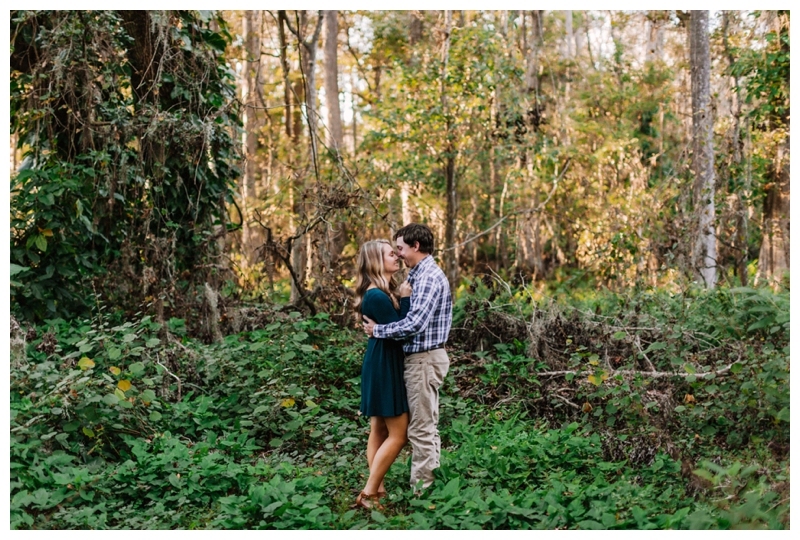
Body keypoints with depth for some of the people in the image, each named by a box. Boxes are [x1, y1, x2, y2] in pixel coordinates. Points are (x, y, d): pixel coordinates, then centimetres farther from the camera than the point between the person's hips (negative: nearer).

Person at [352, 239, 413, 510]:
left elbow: (395, 326, 8)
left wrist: (403, 296, -1)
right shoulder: (377, 296, -20)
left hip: (383, 363, 10)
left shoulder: (384, 291, 10)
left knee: (379, 430, 13)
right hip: (384, 365, -10)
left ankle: (378, 489, 21)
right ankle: (368, 493, -2)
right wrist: (405, 298, -15)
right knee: (398, 434, -5)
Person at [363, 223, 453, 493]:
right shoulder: (422, 274, 15)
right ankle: (430, 479, 25)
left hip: (424, 359, -11)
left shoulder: (429, 277, -19)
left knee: (421, 428, -4)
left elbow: (414, 323, -27)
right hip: (423, 357, 11)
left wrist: (377, 330, -16)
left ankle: (420, 488, 3)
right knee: (426, 425, 16)